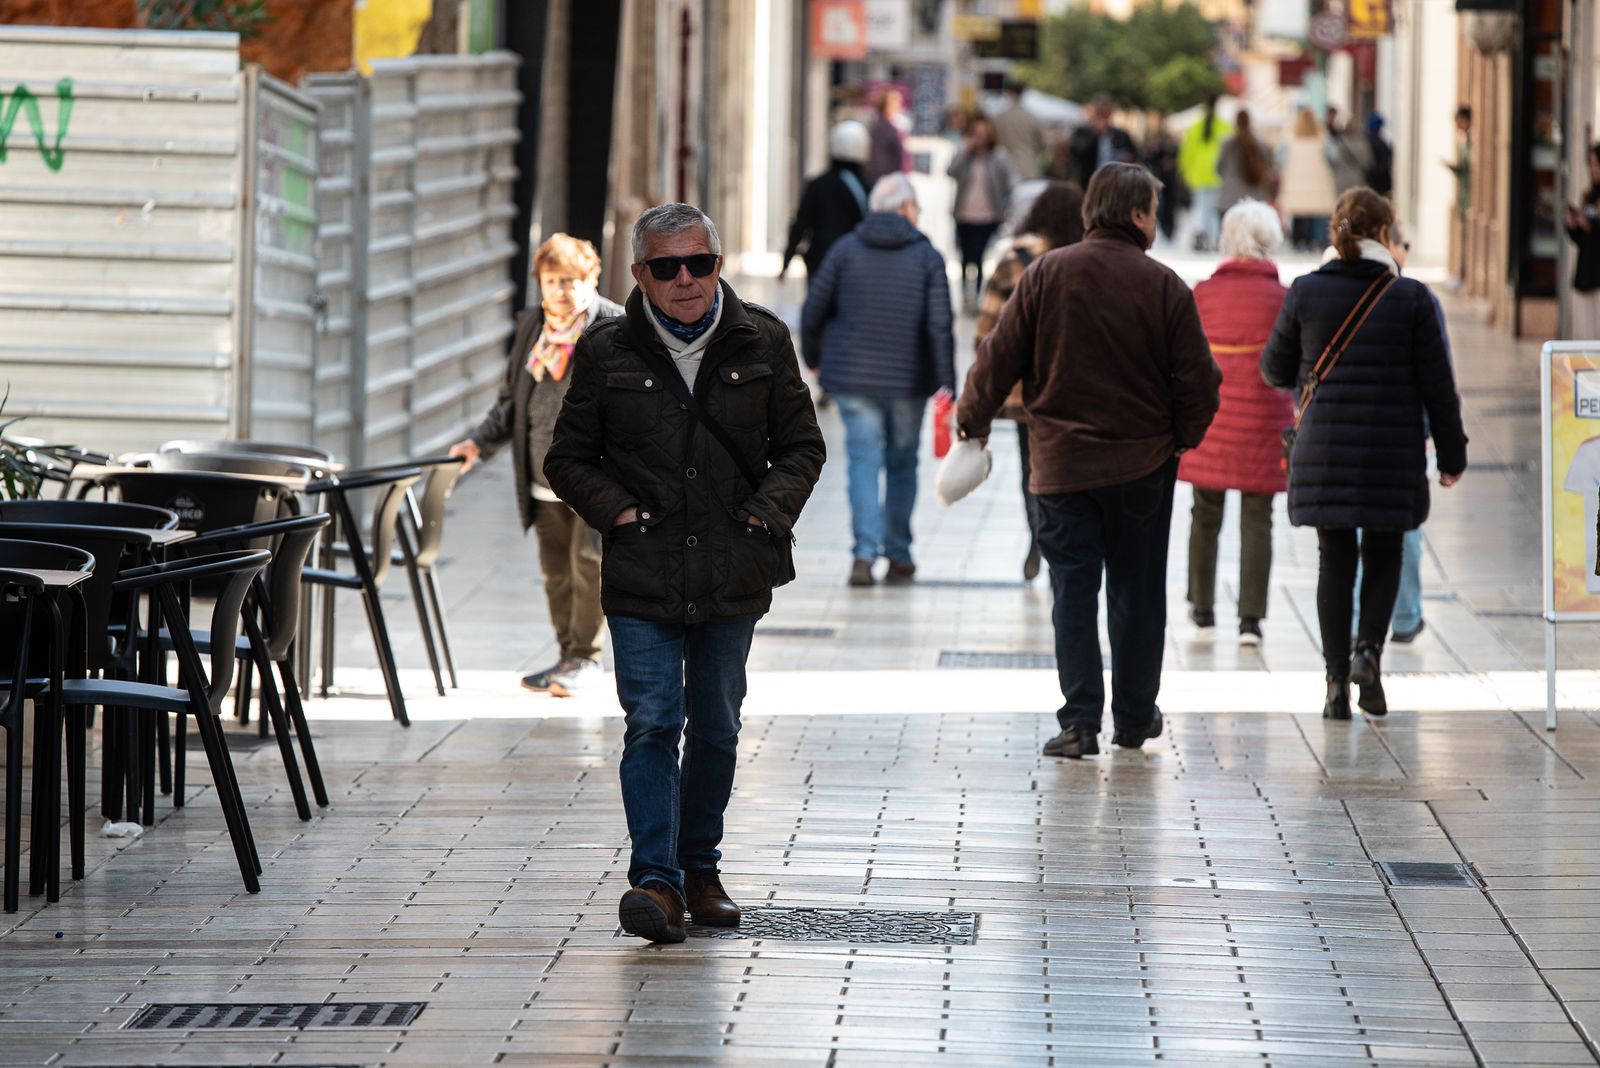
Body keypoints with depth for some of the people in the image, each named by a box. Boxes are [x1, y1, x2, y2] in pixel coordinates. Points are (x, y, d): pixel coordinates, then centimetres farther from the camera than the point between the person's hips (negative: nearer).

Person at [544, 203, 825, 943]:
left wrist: (766, 515, -4)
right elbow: (568, 459, 8)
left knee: (716, 729, 11)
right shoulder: (607, 353, 1)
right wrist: (618, 513, -7)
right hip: (641, 577, -2)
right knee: (651, 723, -11)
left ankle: (701, 868, 26)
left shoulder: (762, 343, 4)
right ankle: (656, 881, -15)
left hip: (732, 576, 2)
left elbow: (802, 446, 11)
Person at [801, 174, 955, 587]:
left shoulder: (846, 250, 2)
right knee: (902, 465, 13)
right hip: (908, 380, 0)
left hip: (853, 378, 1)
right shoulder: (927, 256, -2)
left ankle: (865, 551, -17)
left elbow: (813, 313, 2)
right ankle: (898, 556, 18)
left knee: (864, 461, -1)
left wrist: (814, 359, 19)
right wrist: (947, 387, -8)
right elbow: (940, 327, -9)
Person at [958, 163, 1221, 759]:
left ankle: (1080, 720, -5)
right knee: (1137, 591, 12)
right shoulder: (1163, 286, -6)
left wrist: (973, 420, 14)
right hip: (1143, 464, 0)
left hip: (1063, 464, 0)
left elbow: (1000, 358, -2)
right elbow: (1196, 377, -5)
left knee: (1073, 590, 3)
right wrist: (1183, 437, 13)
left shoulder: (1046, 275, -4)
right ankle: (1135, 717, 20)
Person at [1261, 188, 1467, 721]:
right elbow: (1437, 384, -3)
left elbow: (1276, 370, 5)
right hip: (1393, 452, -1)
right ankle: (1369, 648, -8)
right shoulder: (1411, 298, -6)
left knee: (1335, 559, 8)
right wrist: (1452, 454, 6)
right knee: (1384, 554, 16)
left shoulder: (1306, 292, -4)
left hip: (1324, 451, 1)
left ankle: (1337, 684, 4)